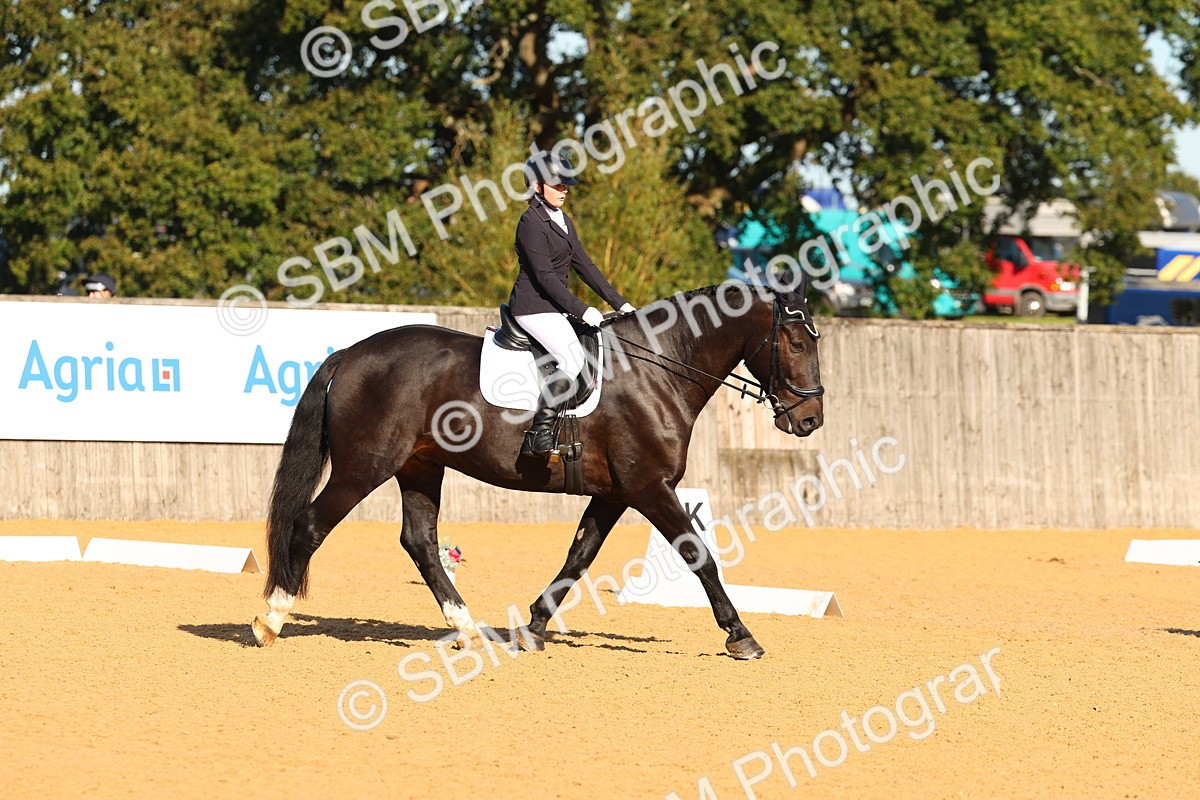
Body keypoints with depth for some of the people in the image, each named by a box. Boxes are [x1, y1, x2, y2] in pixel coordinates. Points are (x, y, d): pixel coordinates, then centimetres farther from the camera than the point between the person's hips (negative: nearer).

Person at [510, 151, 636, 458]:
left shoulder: (563, 222, 16)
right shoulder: (532, 223, -13)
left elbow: (584, 266, 18)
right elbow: (545, 276, -19)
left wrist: (619, 303, 12)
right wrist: (581, 310, -23)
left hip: (556, 306, 10)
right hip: (534, 306, -10)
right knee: (572, 360, -27)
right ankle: (539, 432, -26)